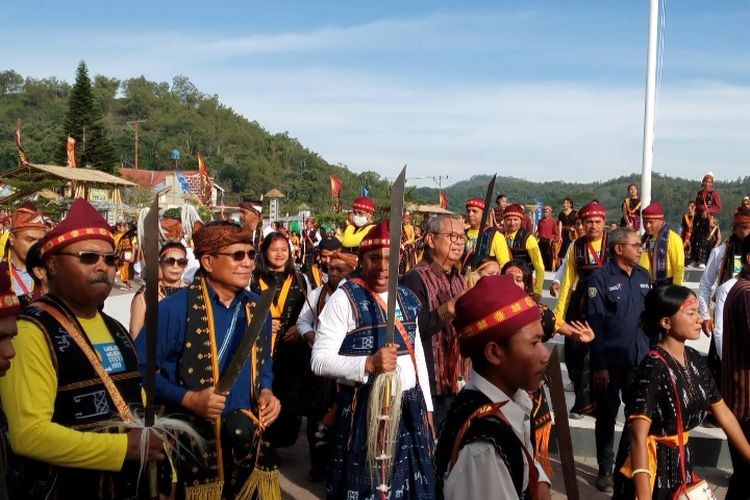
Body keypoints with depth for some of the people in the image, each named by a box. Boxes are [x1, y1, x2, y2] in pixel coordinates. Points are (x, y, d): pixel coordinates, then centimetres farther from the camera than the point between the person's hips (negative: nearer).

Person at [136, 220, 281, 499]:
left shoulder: (257, 307, 6)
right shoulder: (175, 308, -14)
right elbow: (140, 368, -12)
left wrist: (266, 392, 0)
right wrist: (188, 398, -21)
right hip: (192, 446, -5)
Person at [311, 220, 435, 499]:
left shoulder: (407, 298, 9)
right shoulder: (344, 298, -10)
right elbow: (320, 360, -16)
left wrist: (426, 406, 15)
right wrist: (369, 364, -28)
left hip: (410, 408, 6)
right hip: (365, 410, -6)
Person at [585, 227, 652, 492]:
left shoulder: (643, 276, 6)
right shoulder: (600, 279, -11)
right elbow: (594, 325, -13)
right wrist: (599, 365, -15)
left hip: (640, 358, 5)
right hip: (610, 360, -5)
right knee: (608, 414, 8)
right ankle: (605, 468, 22)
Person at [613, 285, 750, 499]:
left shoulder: (694, 359, 1)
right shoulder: (654, 367, -23)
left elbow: (723, 413, 11)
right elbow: (638, 436, -28)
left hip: (681, 461, 7)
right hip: (652, 463, -7)